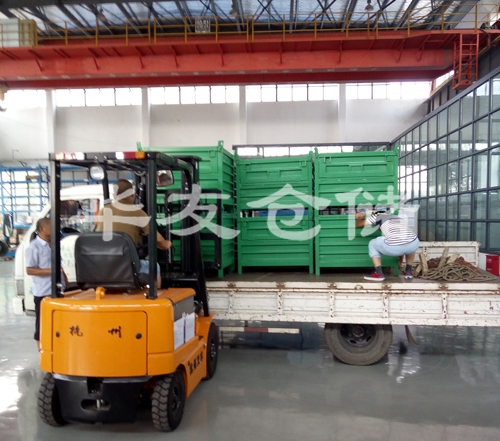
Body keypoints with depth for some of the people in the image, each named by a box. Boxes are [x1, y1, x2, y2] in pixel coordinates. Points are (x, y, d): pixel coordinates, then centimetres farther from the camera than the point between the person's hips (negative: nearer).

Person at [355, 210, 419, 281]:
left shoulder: (378, 217, 22)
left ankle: (379, 274, 15)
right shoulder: (400, 220, 35)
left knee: (372, 244, 26)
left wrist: (362, 215, 50)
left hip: (394, 247, -4)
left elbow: (358, 224, 28)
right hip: (413, 244, 4)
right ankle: (409, 271, 29)